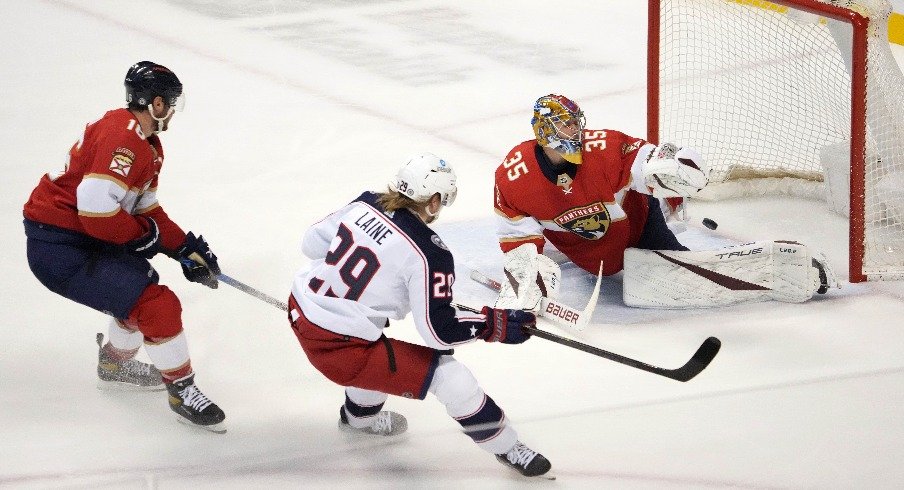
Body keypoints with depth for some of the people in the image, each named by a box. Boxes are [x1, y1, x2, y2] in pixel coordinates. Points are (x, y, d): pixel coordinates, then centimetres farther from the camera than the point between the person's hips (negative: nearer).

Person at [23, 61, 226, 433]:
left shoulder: (147, 145, 12)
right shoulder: (122, 138, -23)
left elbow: (147, 210, 20)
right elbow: (95, 208, -30)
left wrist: (186, 249, 11)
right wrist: (144, 233, -14)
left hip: (83, 239, 11)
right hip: (59, 249, -11)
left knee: (143, 289, 27)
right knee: (157, 304, -14)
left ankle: (115, 364, 48)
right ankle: (181, 390, 1)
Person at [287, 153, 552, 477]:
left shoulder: (364, 205, 0)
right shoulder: (429, 254, -18)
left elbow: (312, 242, 14)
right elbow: (439, 331, -17)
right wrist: (494, 324, -7)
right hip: (339, 348, -8)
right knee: (448, 375, -3)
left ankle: (360, 416, 58)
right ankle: (505, 446, 13)